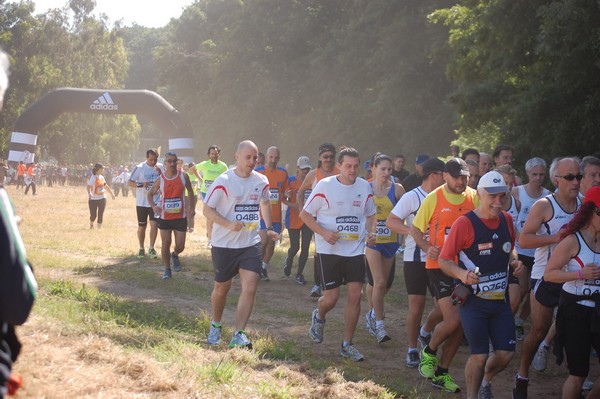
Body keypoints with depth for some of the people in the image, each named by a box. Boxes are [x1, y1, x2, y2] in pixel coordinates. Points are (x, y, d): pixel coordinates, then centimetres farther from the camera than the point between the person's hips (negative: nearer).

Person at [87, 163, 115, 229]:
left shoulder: (102, 177, 8)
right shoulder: (93, 177, -13)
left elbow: (105, 186, 24)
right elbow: (89, 186, -26)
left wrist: (111, 193, 32)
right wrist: (89, 193, -45)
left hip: (102, 198, 5)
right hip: (93, 199, -5)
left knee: (101, 214, -2)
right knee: (93, 215, 0)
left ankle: (99, 228, 6)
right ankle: (91, 225, 30)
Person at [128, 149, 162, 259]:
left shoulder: (160, 167, 1)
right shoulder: (139, 168, -5)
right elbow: (130, 182, -5)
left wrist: (160, 173, -15)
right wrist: (141, 185, -21)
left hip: (156, 202, 1)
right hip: (141, 202, -1)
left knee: (154, 224, -11)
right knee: (141, 226, 8)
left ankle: (151, 248, -3)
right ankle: (141, 249, 22)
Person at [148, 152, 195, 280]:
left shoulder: (183, 176, -5)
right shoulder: (160, 179, -4)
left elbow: (190, 191, 9)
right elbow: (150, 194, 7)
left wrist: (192, 207, 1)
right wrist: (153, 206, -11)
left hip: (180, 216, 0)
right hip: (164, 216, 0)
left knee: (180, 246, 2)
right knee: (165, 244, 4)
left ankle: (175, 255, 37)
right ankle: (167, 270, 20)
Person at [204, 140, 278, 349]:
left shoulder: (261, 181, 2)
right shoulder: (224, 181, -12)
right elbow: (207, 209, -9)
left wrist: (269, 227, 14)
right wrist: (229, 225, -21)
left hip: (251, 243, 3)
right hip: (224, 244, -3)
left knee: (250, 287, -12)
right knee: (222, 287, 12)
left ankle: (238, 335, -10)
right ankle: (215, 326, 37)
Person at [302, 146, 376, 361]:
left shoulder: (365, 187, 4)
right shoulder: (325, 186, -8)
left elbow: (371, 215, 18)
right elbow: (305, 214, -3)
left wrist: (371, 232, -3)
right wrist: (324, 233, -17)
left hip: (355, 250, 3)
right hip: (329, 249, -3)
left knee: (355, 295, -3)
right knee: (331, 297, -4)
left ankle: (347, 345, 9)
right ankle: (318, 317, 34)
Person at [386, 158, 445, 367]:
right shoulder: (412, 197, -7)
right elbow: (391, 221, -11)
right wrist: (413, 231, -23)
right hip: (416, 259, -5)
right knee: (416, 307, -1)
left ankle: (425, 332, 31)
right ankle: (412, 349, 13)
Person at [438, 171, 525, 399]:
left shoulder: (506, 219, 4)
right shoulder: (464, 223, -15)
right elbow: (444, 261, -12)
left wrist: (515, 261, 0)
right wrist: (461, 273, -31)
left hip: (500, 299, 6)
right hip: (474, 301, -6)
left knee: (506, 353, 5)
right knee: (480, 355, -7)